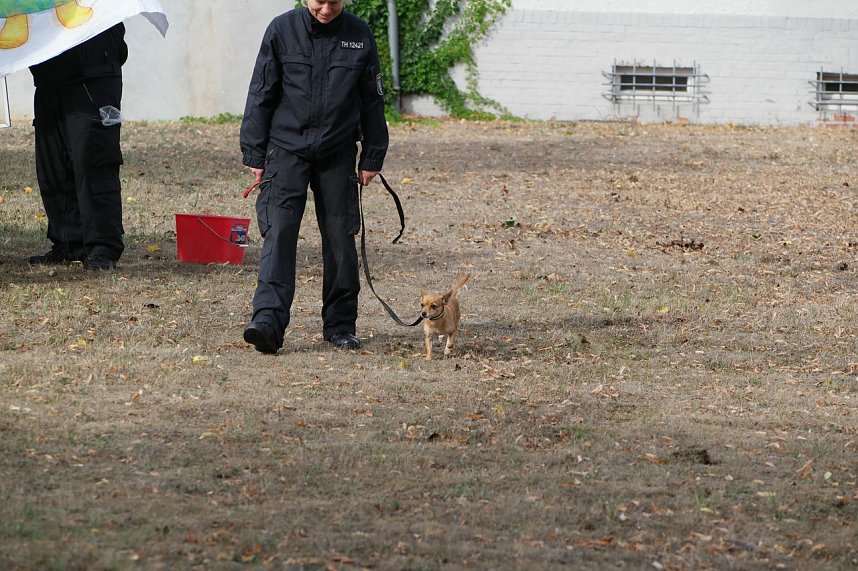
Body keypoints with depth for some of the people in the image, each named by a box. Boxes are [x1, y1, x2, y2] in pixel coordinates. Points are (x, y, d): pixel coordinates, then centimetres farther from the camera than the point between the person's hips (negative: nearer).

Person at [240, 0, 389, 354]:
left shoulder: (359, 35, 2)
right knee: (279, 233, -14)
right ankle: (268, 320, -23)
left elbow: (372, 100, 10)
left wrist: (372, 158, 9)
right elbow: (261, 95, 2)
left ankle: (340, 325, 16)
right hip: (287, 149, -2)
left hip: (338, 155, 2)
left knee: (340, 239, 5)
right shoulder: (282, 30, -3)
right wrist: (255, 155, 0)